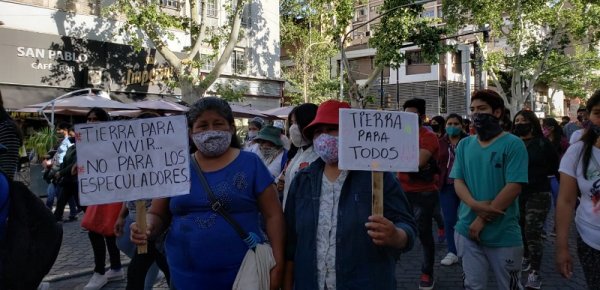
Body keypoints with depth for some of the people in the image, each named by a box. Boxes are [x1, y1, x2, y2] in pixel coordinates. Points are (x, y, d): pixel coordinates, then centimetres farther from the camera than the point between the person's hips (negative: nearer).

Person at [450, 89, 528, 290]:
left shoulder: (513, 144, -8)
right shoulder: (464, 145, 7)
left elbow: (514, 187, -15)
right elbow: (458, 181, 3)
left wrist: (482, 220, -15)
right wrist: (475, 205, -18)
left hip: (503, 234, -3)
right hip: (467, 230, 4)